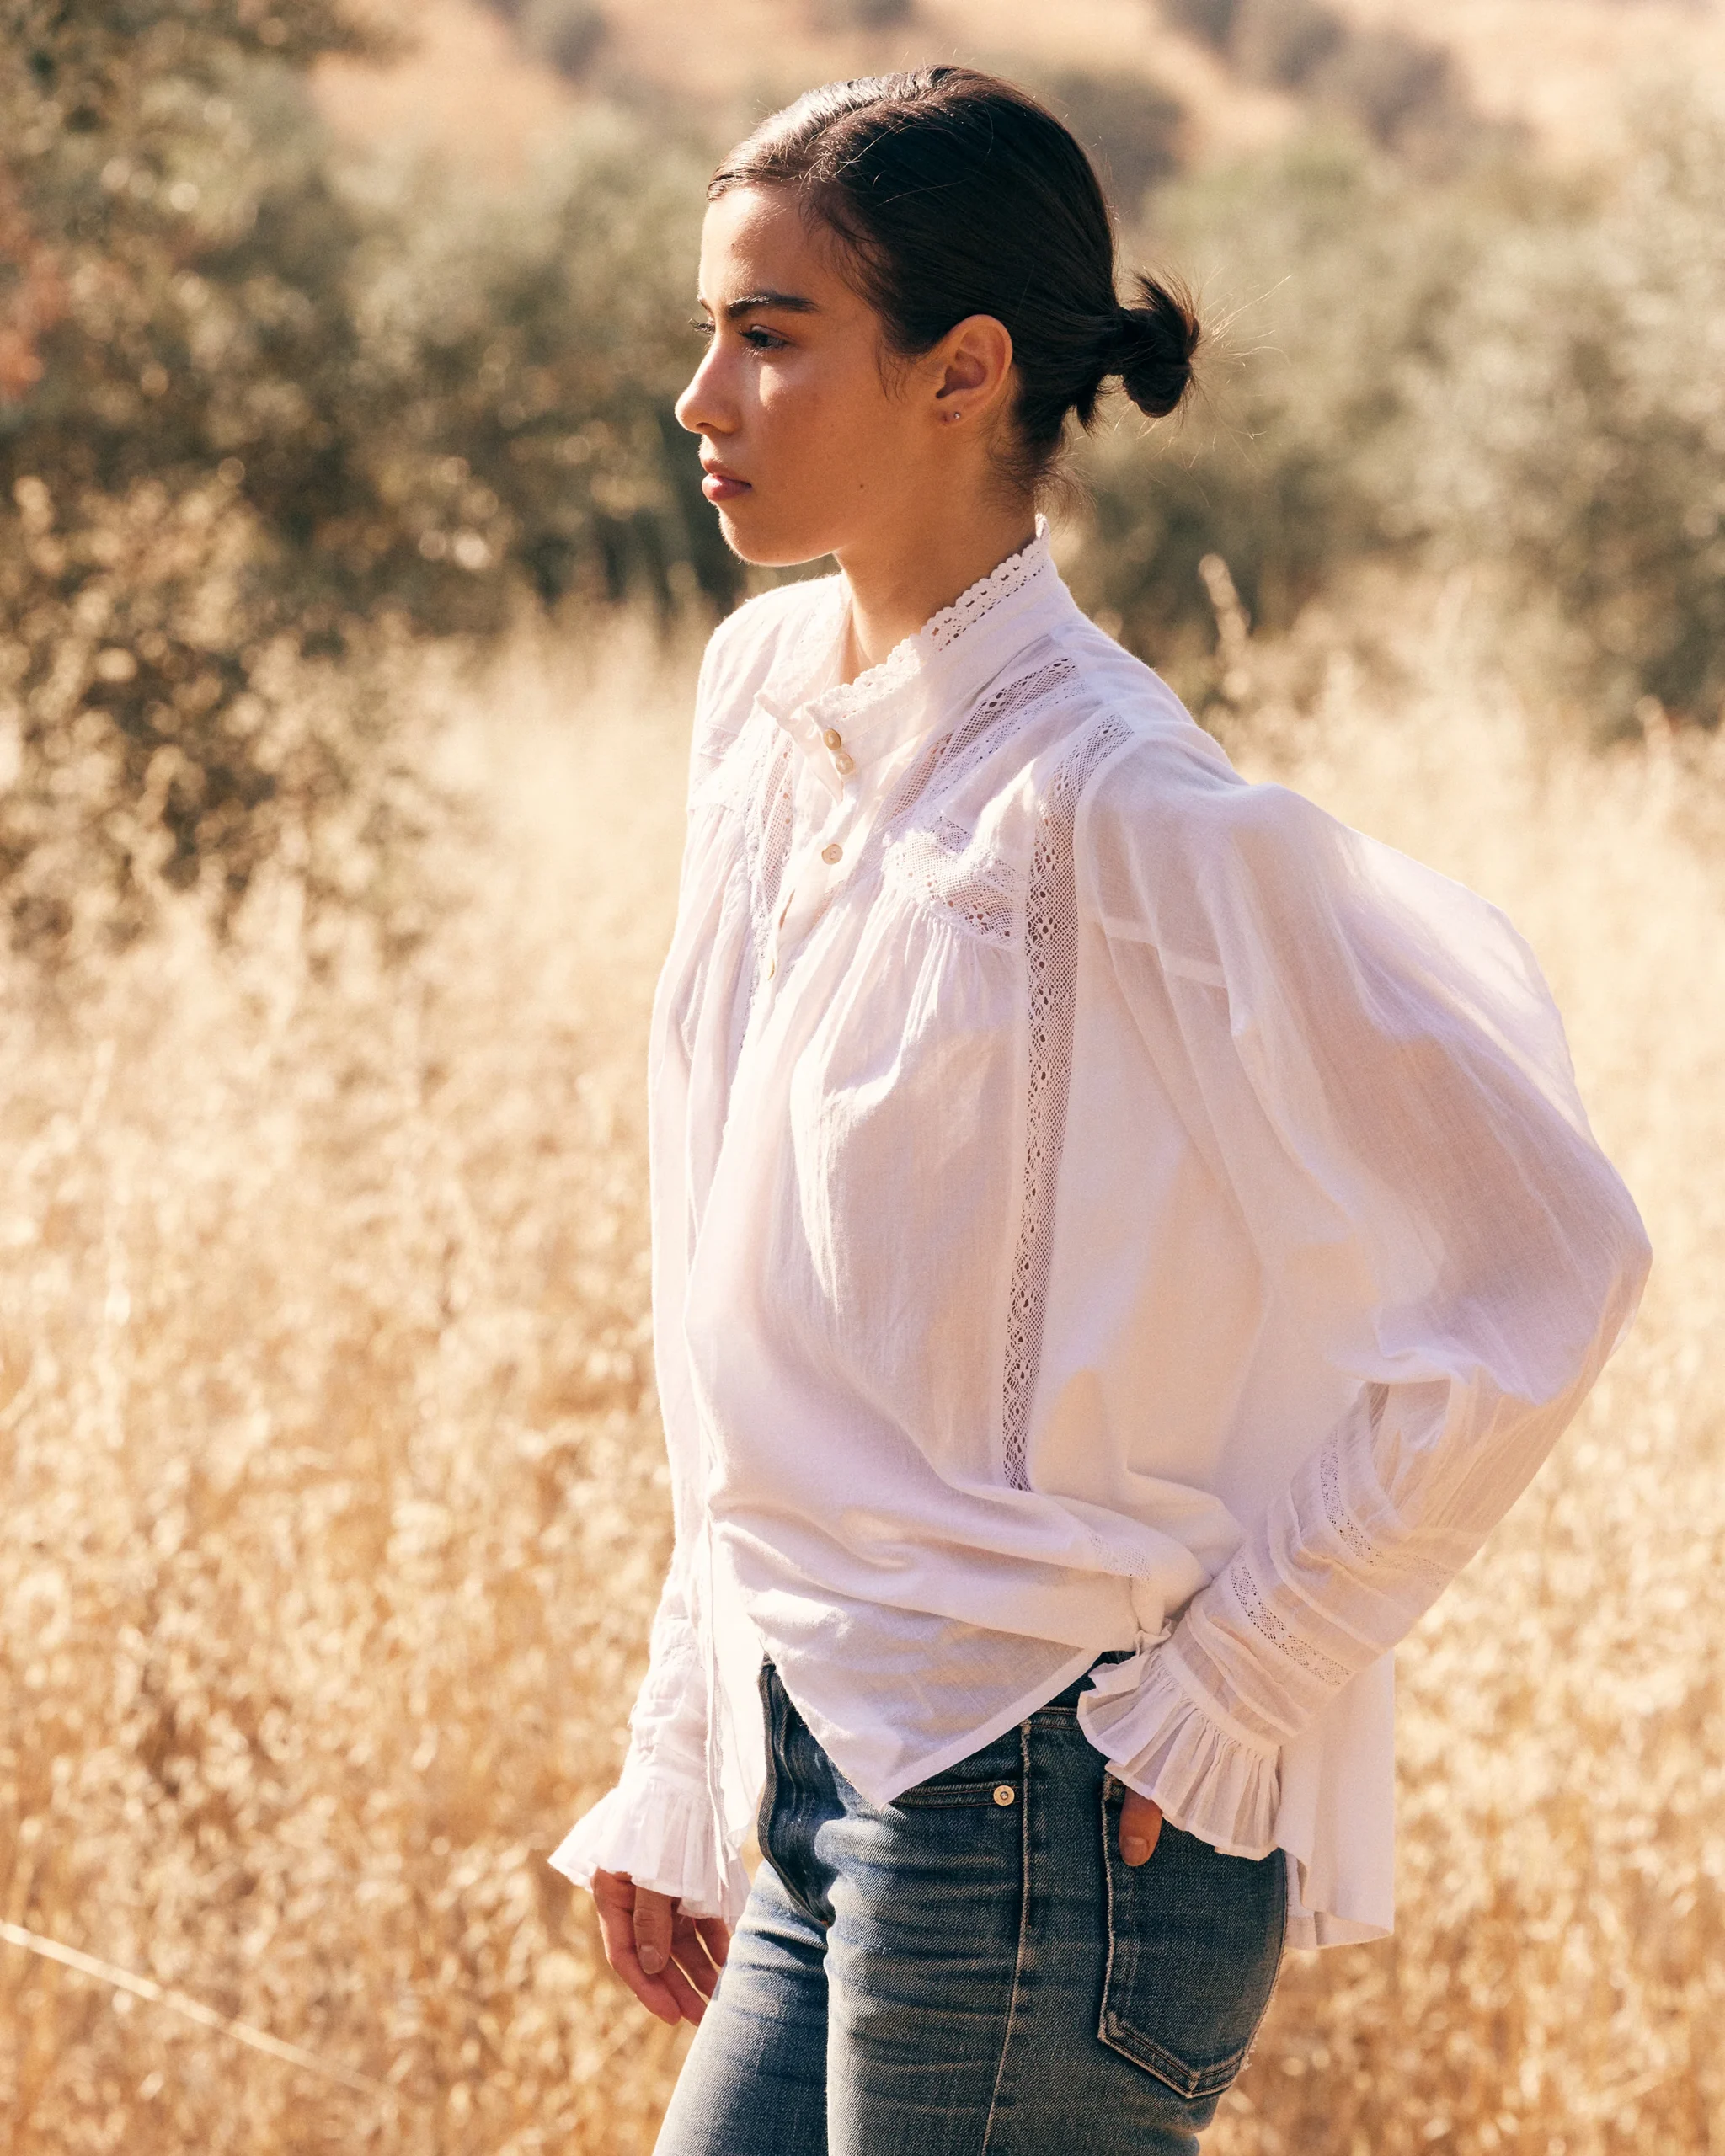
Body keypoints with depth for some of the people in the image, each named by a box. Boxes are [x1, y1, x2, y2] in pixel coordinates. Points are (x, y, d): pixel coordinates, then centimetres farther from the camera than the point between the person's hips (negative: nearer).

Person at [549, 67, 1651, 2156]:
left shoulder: (1118, 809, -15)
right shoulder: (765, 692, 8)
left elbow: (1541, 1269, -16)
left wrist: (1237, 1682, -12)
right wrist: (679, 1765, 15)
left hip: (1036, 1809, -8)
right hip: (829, 1787, 8)